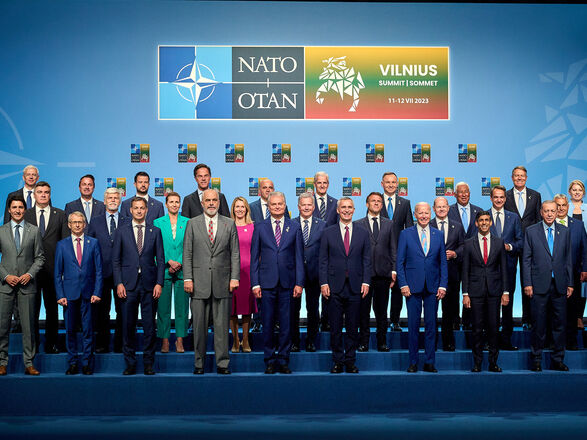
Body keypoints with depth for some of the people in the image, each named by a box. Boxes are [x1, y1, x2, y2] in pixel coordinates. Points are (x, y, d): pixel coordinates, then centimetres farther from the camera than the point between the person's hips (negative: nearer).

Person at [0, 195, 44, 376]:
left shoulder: (34, 231, 6)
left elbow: (39, 257, 7)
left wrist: (30, 274, -8)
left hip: (27, 284, 0)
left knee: (28, 325, 2)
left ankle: (29, 364, 8)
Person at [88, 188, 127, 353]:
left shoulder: (128, 222, 8)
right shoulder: (95, 222, 9)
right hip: (102, 272, 0)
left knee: (123, 311, 2)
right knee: (101, 311, 4)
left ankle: (120, 344, 10)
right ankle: (102, 344, 12)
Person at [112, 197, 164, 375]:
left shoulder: (155, 231, 8)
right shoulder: (121, 230, 6)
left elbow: (160, 259, 7)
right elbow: (115, 259, 5)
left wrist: (159, 283, -3)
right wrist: (118, 283, -5)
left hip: (149, 284, 0)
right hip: (128, 284, 0)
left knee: (149, 326, 2)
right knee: (128, 325, 3)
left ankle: (148, 363, 11)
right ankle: (130, 363, 12)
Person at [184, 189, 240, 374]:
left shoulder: (229, 224, 8)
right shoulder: (192, 224, 8)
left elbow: (235, 254, 7)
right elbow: (187, 253, 5)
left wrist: (234, 277, -2)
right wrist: (188, 278, -3)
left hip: (222, 282, 0)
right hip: (199, 282, 0)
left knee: (222, 325, 3)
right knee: (199, 325, 4)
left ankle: (222, 363, 10)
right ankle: (199, 363, 13)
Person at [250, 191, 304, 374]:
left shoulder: (294, 227, 7)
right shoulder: (260, 227, 6)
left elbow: (299, 257, 5)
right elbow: (254, 257, 5)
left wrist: (299, 283, -2)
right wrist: (255, 283, -2)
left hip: (287, 282, 0)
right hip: (267, 282, 0)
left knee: (286, 323, 3)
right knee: (268, 323, 4)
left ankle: (283, 360, 13)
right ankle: (269, 361, 14)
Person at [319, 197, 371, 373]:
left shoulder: (363, 233, 8)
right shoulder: (328, 233, 6)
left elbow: (367, 260, 7)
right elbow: (323, 260, 4)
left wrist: (366, 282, -2)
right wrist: (324, 283, -5)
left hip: (355, 287, 1)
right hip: (335, 287, -1)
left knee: (353, 327, 5)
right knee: (335, 327, 3)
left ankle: (350, 361, 14)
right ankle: (338, 362, 13)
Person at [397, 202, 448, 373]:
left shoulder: (438, 235, 9)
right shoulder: (405, 234, 3)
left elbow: (443, 262, 9)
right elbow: (400, 262, 2)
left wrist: (442, 285, 1)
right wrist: (403, 284, -7)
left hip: (433, 288, 2)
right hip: (413, 286, -2)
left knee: (431, 325, 5)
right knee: (413, 325, 2)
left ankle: (429, 362, 12)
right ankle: (413, 362, 10)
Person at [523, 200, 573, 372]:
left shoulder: (564, 232, 10)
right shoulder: (531, 231, 3)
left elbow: (568, 259, 11)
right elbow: (526, 259, 1)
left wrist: (570, 283, 6)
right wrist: (527, 283, -6)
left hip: (559, 285, 2)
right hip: (539, 285, -2)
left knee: (560, 323, 5)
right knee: (538, 324, 2)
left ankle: (557, 360, 16)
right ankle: (536, 360, 12)